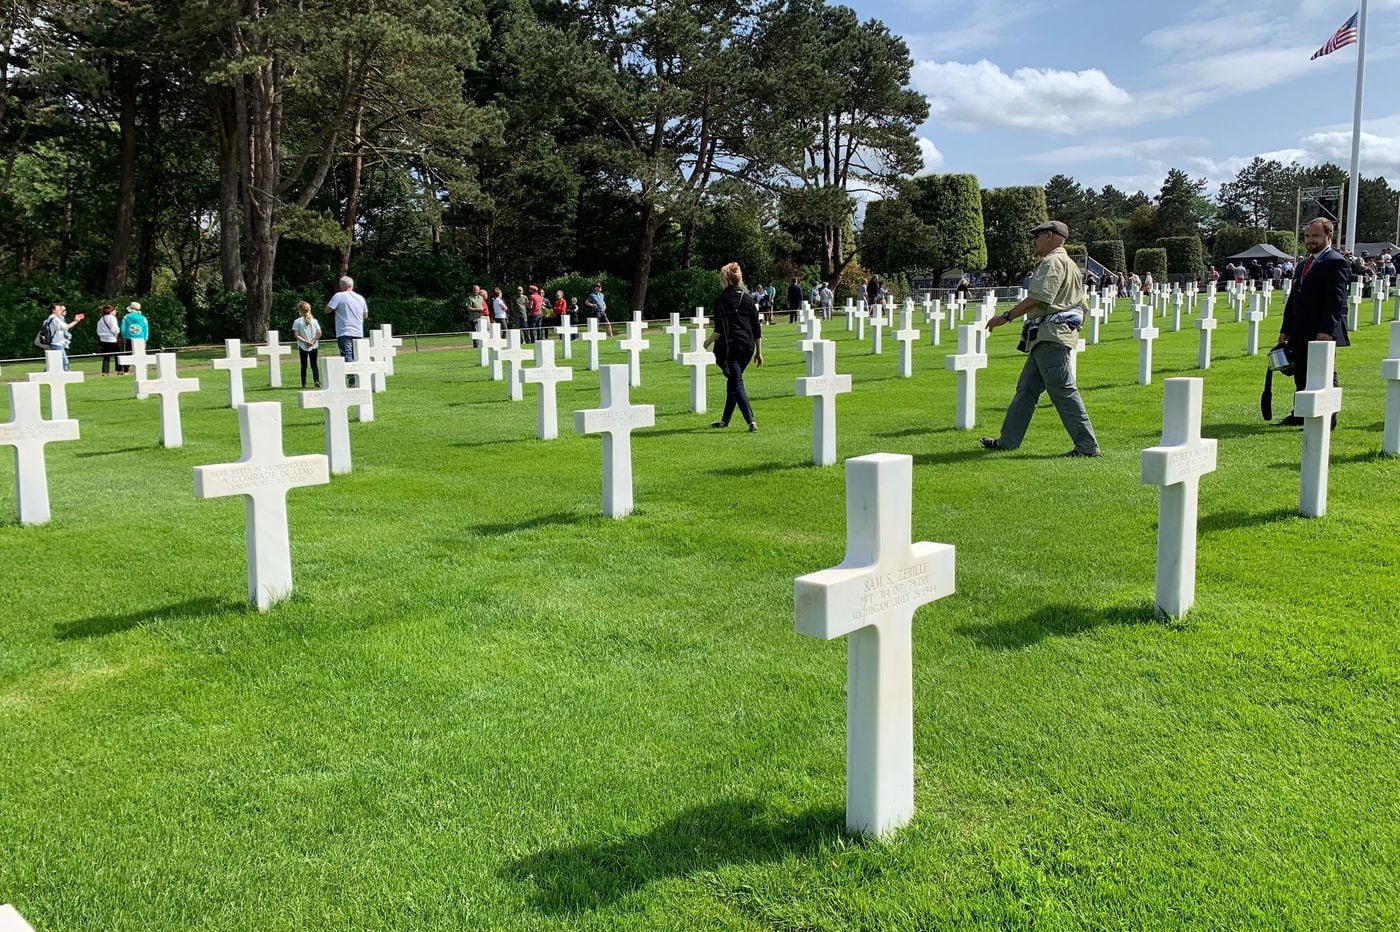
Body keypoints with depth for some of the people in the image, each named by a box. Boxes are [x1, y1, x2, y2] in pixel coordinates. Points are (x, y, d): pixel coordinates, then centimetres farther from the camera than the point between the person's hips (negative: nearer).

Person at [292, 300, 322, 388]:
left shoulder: (297, 322, -6)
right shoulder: (314, 321, 1)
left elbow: (296, 335, -12)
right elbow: (319, 333, -4)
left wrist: (305, 341, -13)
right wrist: (312, 341, -7)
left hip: (302, 347, -1)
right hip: (314, 346, 1)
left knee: (304, 365, 8)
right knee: (314, 364, 5)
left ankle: (304, 384, 7)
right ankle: (317, 380, -14)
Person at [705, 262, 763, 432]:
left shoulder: (722, 300, -8)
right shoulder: (748, 298, 8)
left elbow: (719, 330, -13)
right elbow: (757, 328, 8)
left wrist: (708, 341, 4)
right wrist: (759, 352, 13)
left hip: (730, 346, -6)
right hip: (748, 346, 6)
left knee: (737, 385, -4)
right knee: (732, 381, 19)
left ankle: (751, 422, -16)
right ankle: (725, 420, 30)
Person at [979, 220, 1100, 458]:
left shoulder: (1052, 262, -9)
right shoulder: (1070, 264, 23)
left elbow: (1038, 298, -20)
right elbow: (1080, 305, 23)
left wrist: (1006, 317, -14)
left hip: (1050, 336, -11)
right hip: (1046, 339, 11)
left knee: (1063, 391, -9)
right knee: (1026, 388, 13)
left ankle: (1087, 445, -7)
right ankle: (1008, 440, 18)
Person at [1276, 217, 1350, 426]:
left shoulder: (1336, 263, -9)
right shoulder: (1304, 264, 20)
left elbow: (1336, 300, -17)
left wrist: (1326, 331, -25)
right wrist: (1285, 329, 17)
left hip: (1322, 332, -8)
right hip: (1301, 334, 8)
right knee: (1301, 375, 12)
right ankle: (1301, 415, 20)